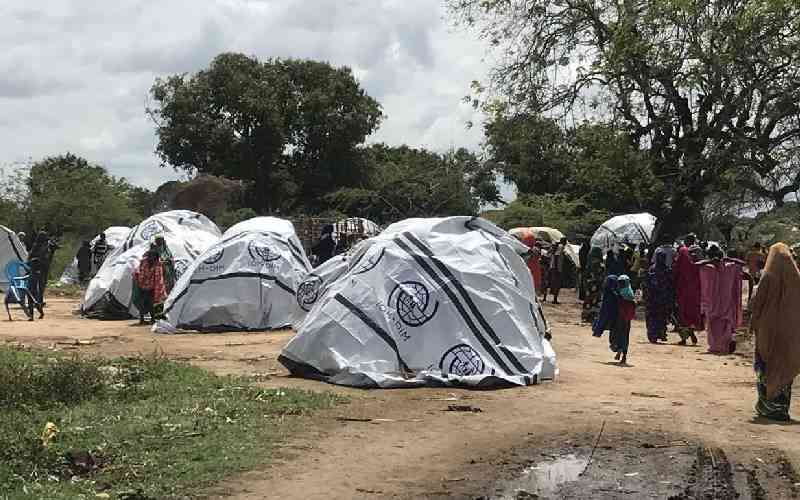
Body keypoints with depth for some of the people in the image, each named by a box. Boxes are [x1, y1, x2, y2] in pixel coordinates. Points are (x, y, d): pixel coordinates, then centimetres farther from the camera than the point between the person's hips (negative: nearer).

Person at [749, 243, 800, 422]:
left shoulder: (769, 277, -12)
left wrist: (754, 324, 0)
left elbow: (757, 302, -11)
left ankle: (767, 405, 8)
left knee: (767, 368, 7)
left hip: (770, 328, -4)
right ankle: (782, 408, 15)